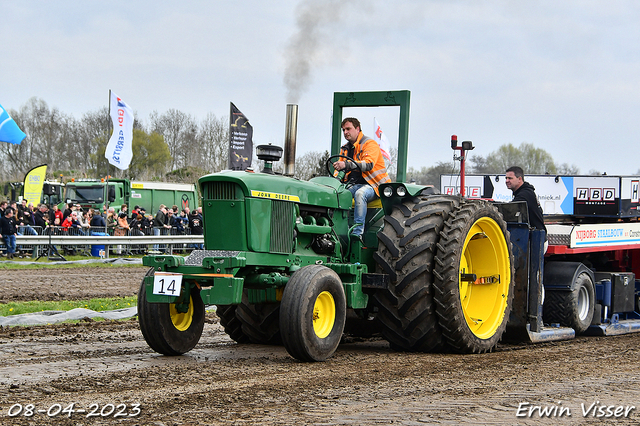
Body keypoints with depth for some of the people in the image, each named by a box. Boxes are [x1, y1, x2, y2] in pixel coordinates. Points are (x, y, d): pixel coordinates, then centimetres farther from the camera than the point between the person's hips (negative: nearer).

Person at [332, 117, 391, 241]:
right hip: (355, 184, 7)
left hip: (373, 184, -7)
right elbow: (341, 168, 20)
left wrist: (346, 165, -37)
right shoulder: (345, 149, 19)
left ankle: (357, 233, -40)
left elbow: (369, 164, -24)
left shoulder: (370, 144, -7)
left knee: (360, 194, -38)